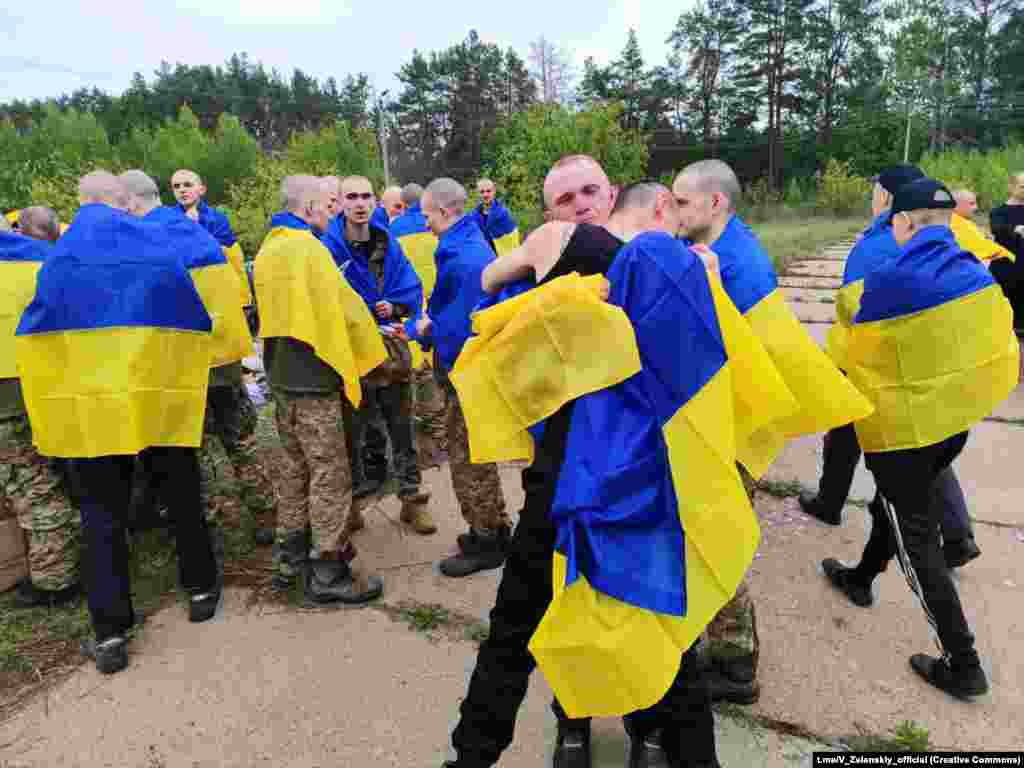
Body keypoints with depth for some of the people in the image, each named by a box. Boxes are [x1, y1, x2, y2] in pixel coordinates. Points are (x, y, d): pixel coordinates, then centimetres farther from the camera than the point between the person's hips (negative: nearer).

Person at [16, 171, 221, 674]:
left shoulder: (63, 254, -1)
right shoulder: (158, 243, 0)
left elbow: (37, 330, 0)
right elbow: (196, 319, 1)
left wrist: (50, 396, 9)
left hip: (92, 397, 0)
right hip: (164, 390, 1)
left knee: (102, 513, 7)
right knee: (183, 493, 17)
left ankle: (110, 634, 9)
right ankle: (201, 589, 29)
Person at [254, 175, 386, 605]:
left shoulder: (267, 251, 11)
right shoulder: (309, 248, -15)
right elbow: (345, 308, -14)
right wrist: (375, 353, -2)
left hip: (281, 374, 9)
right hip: (313, 376, -9)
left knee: (294, 469, 18)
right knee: (330, 475, -1)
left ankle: (290, 558, 29)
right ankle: (327, 573, 7)